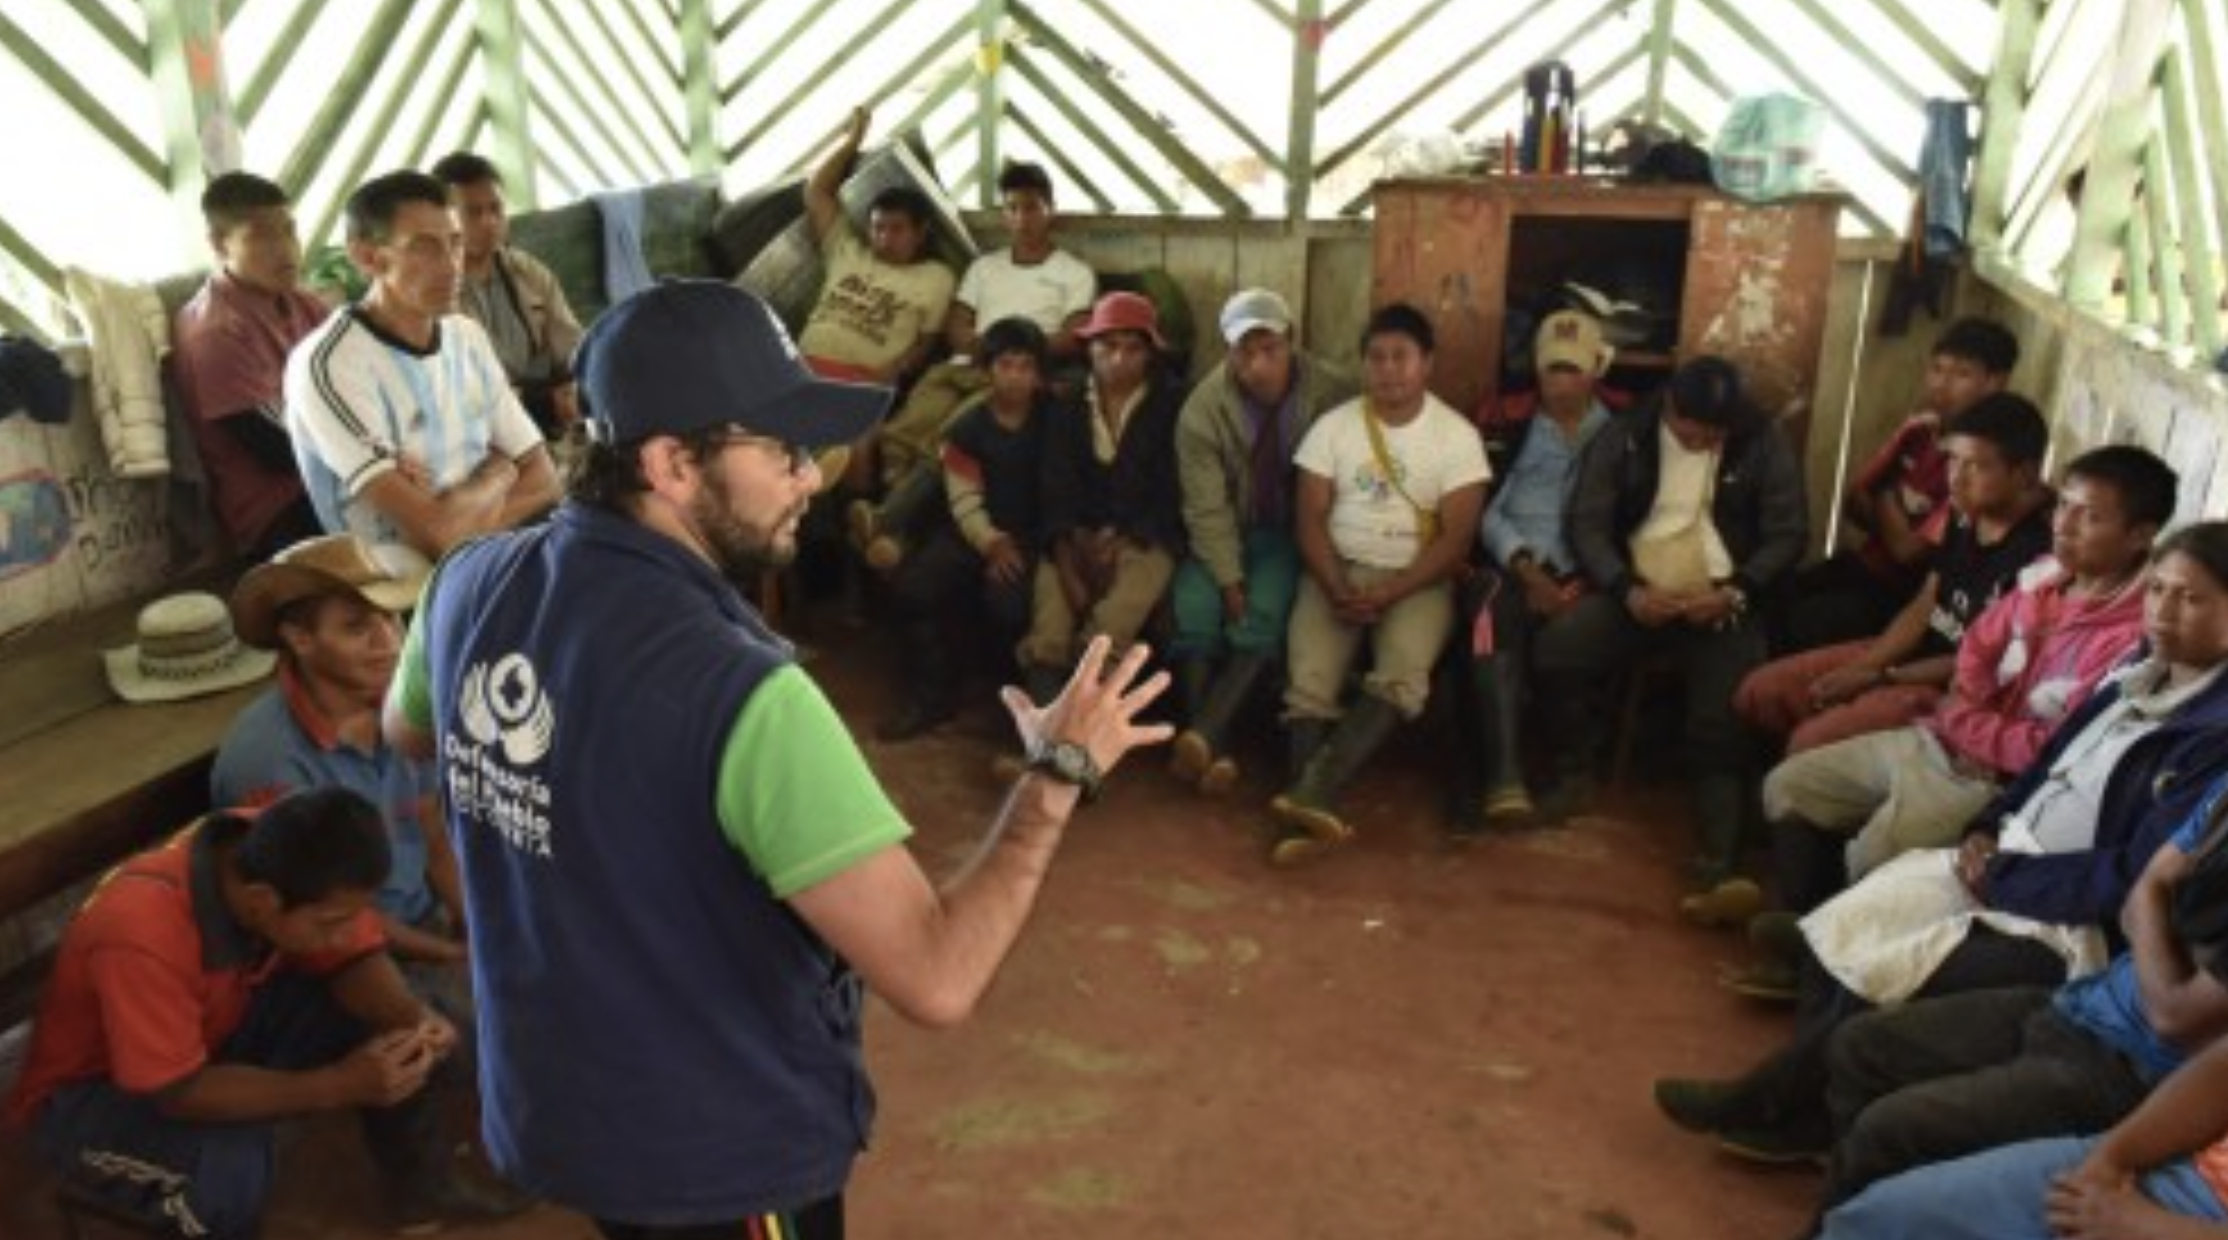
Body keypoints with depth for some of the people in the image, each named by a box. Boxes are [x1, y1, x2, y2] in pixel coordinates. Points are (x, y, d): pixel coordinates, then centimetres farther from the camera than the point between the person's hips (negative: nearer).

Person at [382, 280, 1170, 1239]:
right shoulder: (739, 692, -34)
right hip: (721, 1157, -6)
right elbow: (937, 977, -33)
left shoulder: (469, 584, -10)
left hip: (541, 1105, 7)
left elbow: (406, 730, 13)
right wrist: (1059, 770, -21)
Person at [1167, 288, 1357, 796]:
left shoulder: (1333, 392, -13)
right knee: (1194, 609, -26)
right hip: (1227, 534, 1)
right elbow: (1207, 509, -11)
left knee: (1265, 614, -29)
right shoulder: (1203, 408, -11)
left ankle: (1202, 734, -35)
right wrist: (1230, 580, -19)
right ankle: (1212, 747, -25)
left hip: (1296, 534, -1)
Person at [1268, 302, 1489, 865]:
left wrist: (1389, 593, -20)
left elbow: (1456, 538, -7)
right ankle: (1315, 807, -33)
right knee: (1310, 679, -25)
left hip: (1417, 579, -2)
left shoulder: (1457, 436, -2)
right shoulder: (1333, 426, 3)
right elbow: (1309, 518, 0)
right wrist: (1336, 588, -17)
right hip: (1338, 570, 2)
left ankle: (1311, 793, -42)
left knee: (1402, 674, -31)